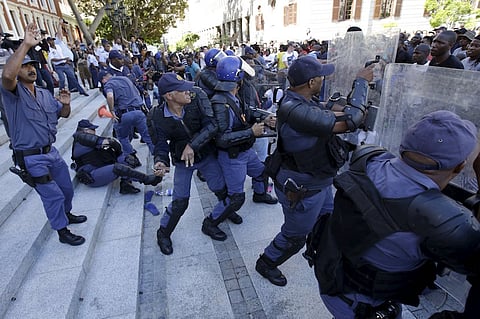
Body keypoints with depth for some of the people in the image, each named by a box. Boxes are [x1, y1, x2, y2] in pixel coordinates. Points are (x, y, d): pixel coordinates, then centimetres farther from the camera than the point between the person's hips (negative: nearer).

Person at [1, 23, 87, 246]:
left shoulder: (45, 94, 12)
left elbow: (63, 114, 16)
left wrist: (66, 103, -8)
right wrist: (25, 45, -35)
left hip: (51, 152, 7)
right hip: (30, 158, -7)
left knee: (66, 188, 20)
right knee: (53, 195, -1)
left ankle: (66, 214, 46)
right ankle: (62, 231, 18)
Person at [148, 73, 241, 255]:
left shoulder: (197, 98, -21)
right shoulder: (157, 118, -18)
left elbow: (211, 125, -25)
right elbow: (160, 145, -11)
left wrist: (193, 145, -35)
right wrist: (160, 162, -31)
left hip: (207, 155, 2)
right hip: (182, 161, -1)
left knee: (226, 192, 6)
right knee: (179, 202, 0)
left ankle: (210, 224, 36)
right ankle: (163, 234, 30)